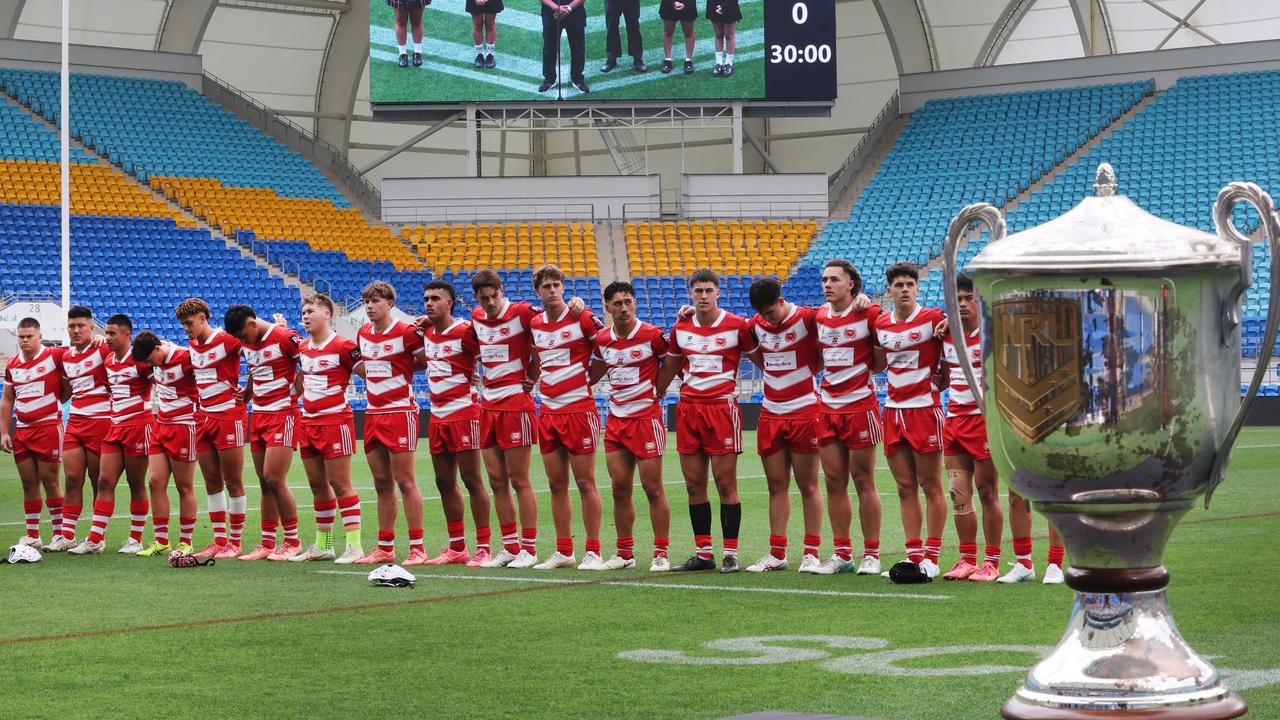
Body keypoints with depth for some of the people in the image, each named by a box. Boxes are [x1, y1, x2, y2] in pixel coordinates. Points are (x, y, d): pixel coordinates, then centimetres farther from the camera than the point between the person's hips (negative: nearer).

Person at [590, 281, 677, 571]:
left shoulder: (652, 335, -10)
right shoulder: (602, 339, 7)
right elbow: (593, 374, 23)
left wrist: (657, 389, -3)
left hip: (646, 418, -5)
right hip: (615, 419, 5)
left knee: (653, 489, -3)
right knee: (619, 489, 7)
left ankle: (661, 554, 4)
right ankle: (624, 554, 15)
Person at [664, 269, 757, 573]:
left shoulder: (737, 325, -4)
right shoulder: (680, 328, 9)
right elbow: (670, 368, 22)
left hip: (722, 408, -5)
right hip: (688, 409, 5)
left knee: (726, 484, -4)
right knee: (694, 485, 6)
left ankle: (730, 553, 2)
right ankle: (703, 553, 13)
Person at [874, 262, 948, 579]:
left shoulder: (934, 319, -6)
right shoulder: (880, 324, 8)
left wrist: (941, 376, -9)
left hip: (925, 408, -5)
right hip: (894, 409, 5)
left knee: (930, 486, -1)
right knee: (905, 487, 6)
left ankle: (931, 557, 3)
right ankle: (914, 556, 11)